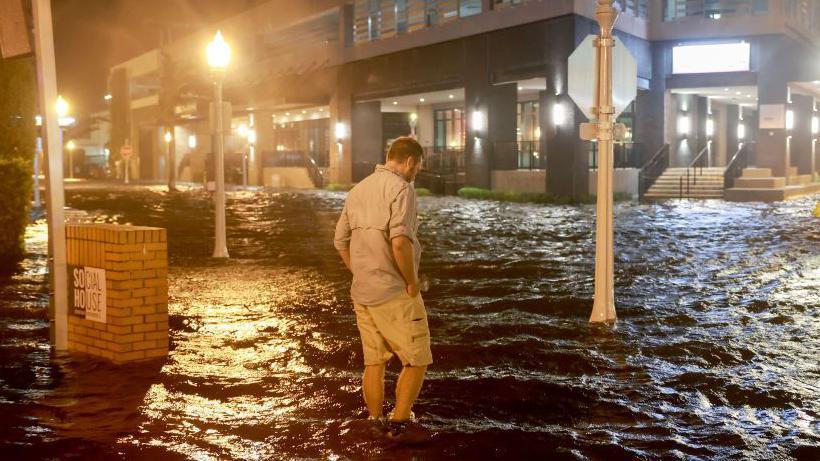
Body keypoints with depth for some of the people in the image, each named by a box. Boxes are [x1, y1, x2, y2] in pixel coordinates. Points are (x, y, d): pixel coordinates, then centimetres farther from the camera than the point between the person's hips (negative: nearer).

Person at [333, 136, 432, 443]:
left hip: (361, 292, 8)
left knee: (374, 362, 15)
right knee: (416, 360, 5)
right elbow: (400, 241, -26)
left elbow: (340, 241, 17)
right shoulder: (401, 188, -13)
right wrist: (412, 282, -14)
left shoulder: (358, 190, 12)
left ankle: (377, 424, 24)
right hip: (394, 293, -8)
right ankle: (400, 423, 9)